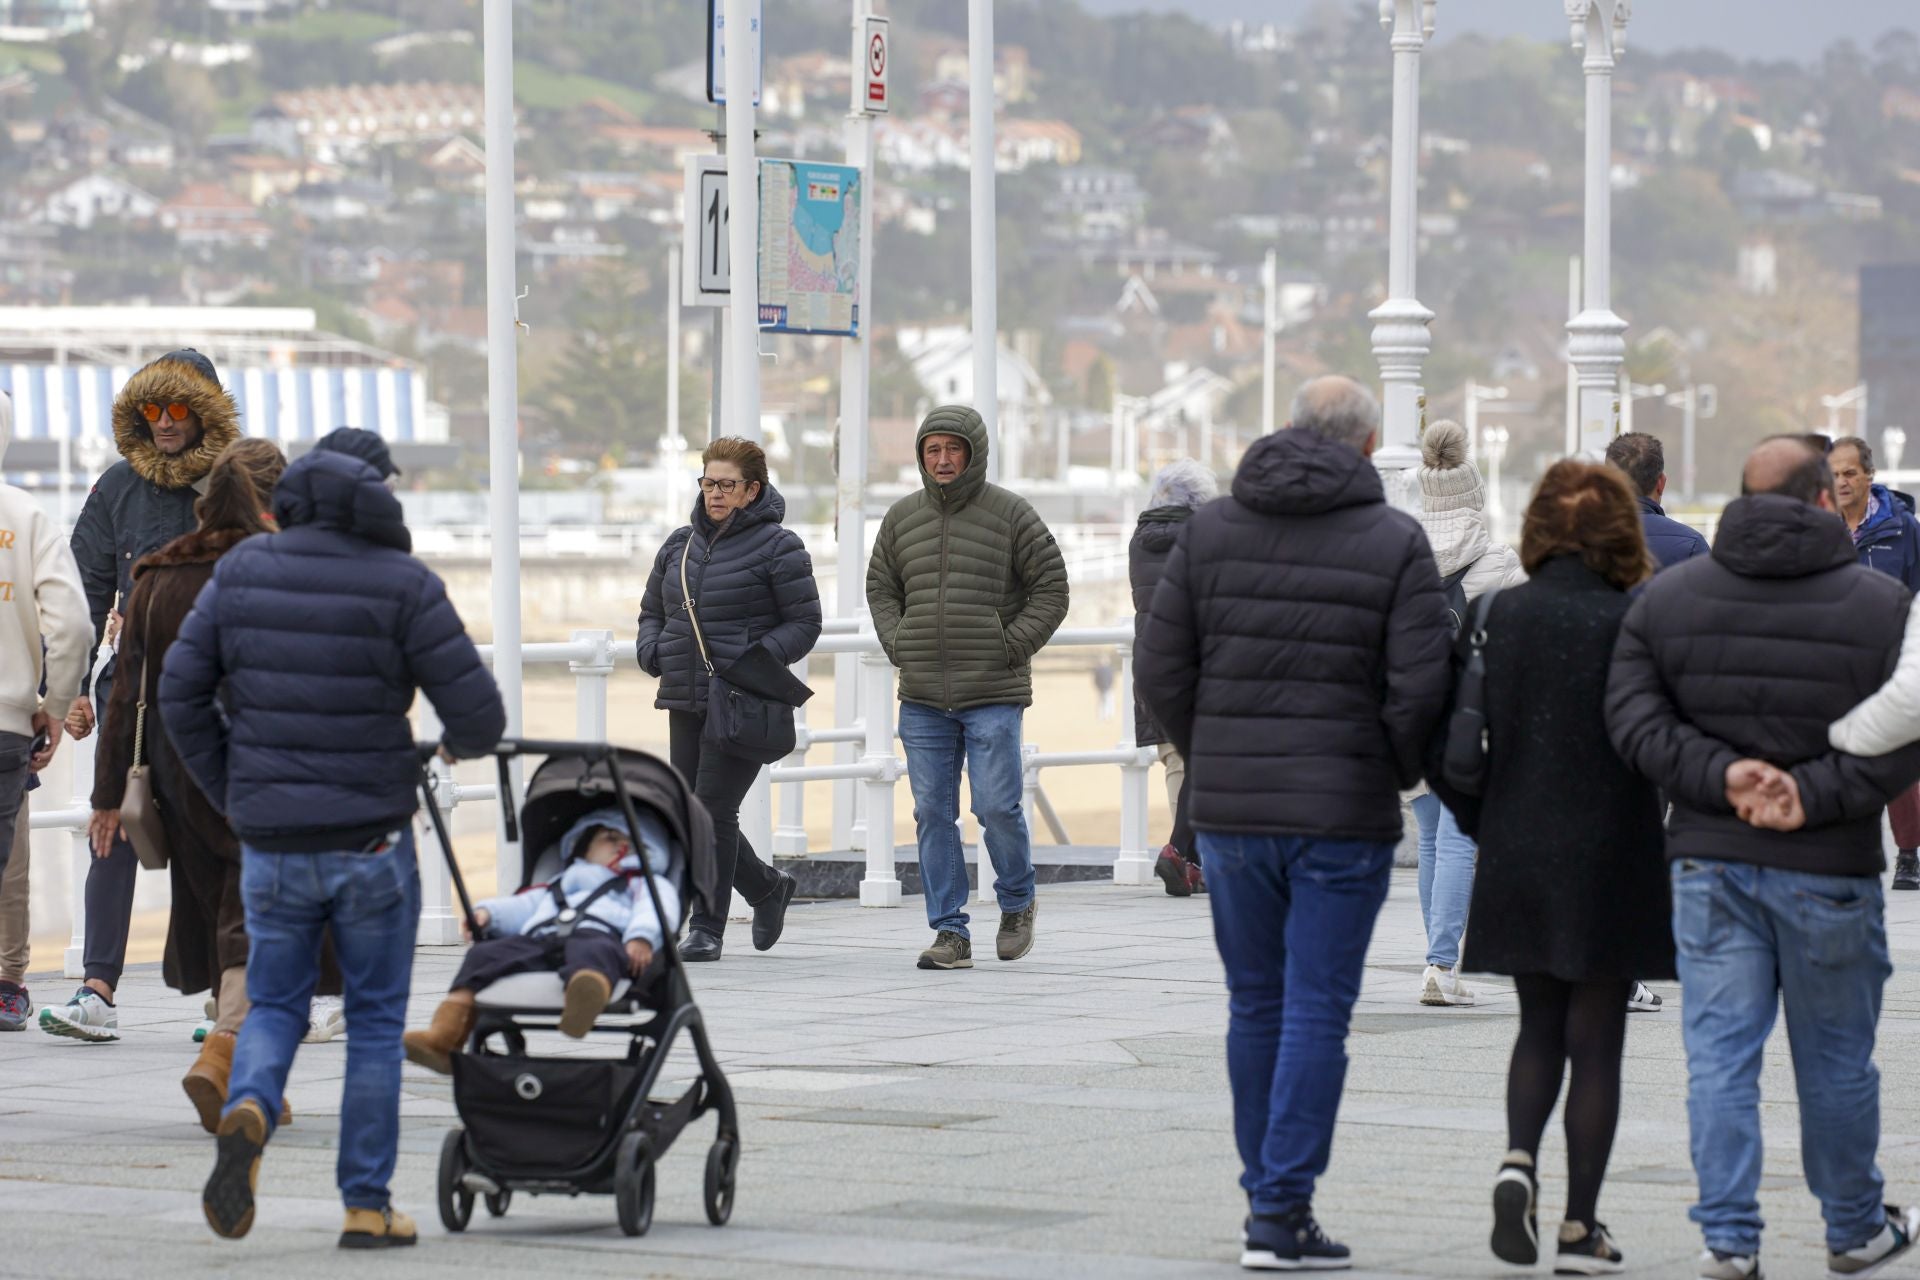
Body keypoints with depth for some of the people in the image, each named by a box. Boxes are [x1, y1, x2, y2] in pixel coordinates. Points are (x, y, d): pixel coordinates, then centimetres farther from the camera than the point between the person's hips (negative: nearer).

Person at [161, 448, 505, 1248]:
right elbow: (478, 715, -10)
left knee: (273, 1007, 17)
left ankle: (248, 1110, -15)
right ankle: (367, 1205, 11)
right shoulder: (403, 585, -9)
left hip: (270, 844, 2)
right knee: (376, 1020, 12)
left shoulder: (241, 573, 1)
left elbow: (180, 693, 3)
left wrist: (229, 795, 13)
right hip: (372, 842, -2)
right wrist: (463, 746, 14)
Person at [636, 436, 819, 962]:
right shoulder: (681, 544, 13)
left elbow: (804, 623, -6)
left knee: (713, 810, -12)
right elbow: (652, 611, 21)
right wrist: (652, 652, 0)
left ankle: (707, 927, -5)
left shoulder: (777, 547, -5)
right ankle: (768, 888, 31)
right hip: (686, 702, 7)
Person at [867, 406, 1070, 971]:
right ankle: (950, 931, 6)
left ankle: (1017, 902, 19)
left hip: (993, 694, -4)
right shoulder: (903, 517, 10)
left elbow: (1051, 589, 1)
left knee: (997, 806, -7)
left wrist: (1012, 645, -7)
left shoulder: (1011, 514, -2)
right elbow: (880, 586, 21)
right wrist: (897, 644, 6)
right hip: (923, 698, 4)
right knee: (933, 813, 1)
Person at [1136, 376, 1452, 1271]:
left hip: (1230, 807, 3)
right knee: (1317, 1011, 0)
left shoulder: (1210, 532, 4)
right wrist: (1396, 771, 6)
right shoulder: (1396, 543, -5)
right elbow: (1418, 687, -11)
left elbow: (1161, 669, 1)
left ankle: (1269, 1199, 20)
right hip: (1344, 817, -3)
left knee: (1255, 1004, 14)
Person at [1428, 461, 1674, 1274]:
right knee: (1595, 1040, 5)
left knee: (1539, 1026, 18)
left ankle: (1519, 1161, -6)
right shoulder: (1631, 625, -12)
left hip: (1515, 863, 3)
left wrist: (1481, 820, 11)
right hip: (1608, 863, -3)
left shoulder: (1498, 617, -2)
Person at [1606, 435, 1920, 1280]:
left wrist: (1720, 777, -10)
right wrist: (1815, 794, -15)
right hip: (1831, 867, -2)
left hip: (1708, 861, 2)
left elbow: (1633, 719, -4)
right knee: (1836, 1058, 12)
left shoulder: (1666, 598, 3)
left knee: (1719, 1053, 4)